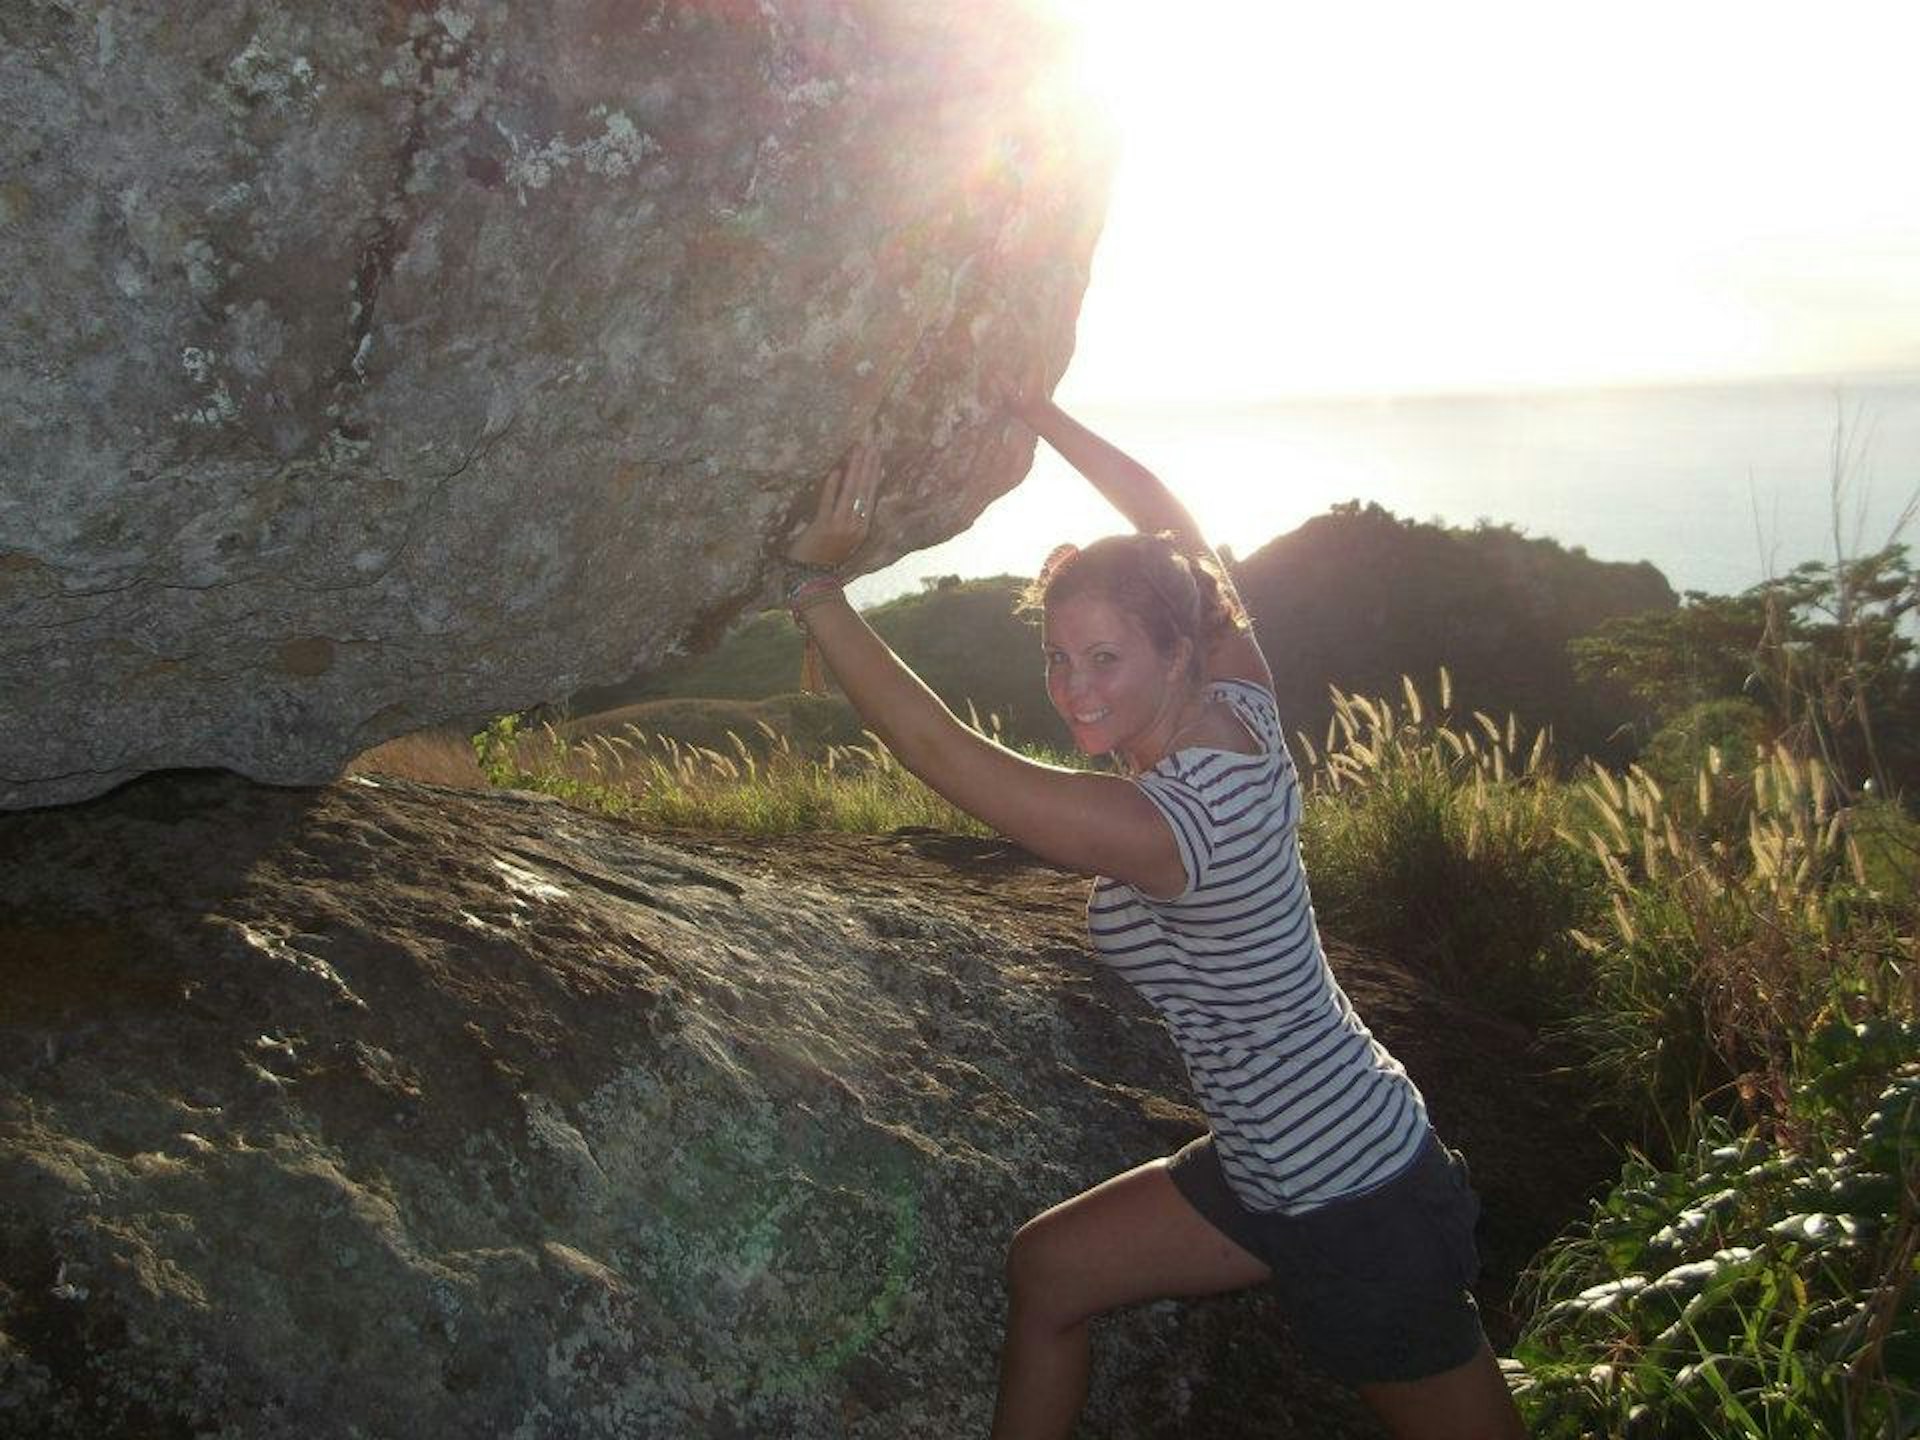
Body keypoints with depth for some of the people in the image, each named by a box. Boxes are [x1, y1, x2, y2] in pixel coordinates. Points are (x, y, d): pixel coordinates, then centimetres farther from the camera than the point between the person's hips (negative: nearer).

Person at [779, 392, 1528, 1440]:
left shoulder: (1169, 823, -31)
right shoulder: (1240, 711, -7)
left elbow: (940, 751, -31)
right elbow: (1173, 523, 6)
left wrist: (815, 582, -26)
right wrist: (1030, 409, 9)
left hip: (1357, 1210, -9)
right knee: (1044, 1270, 14)